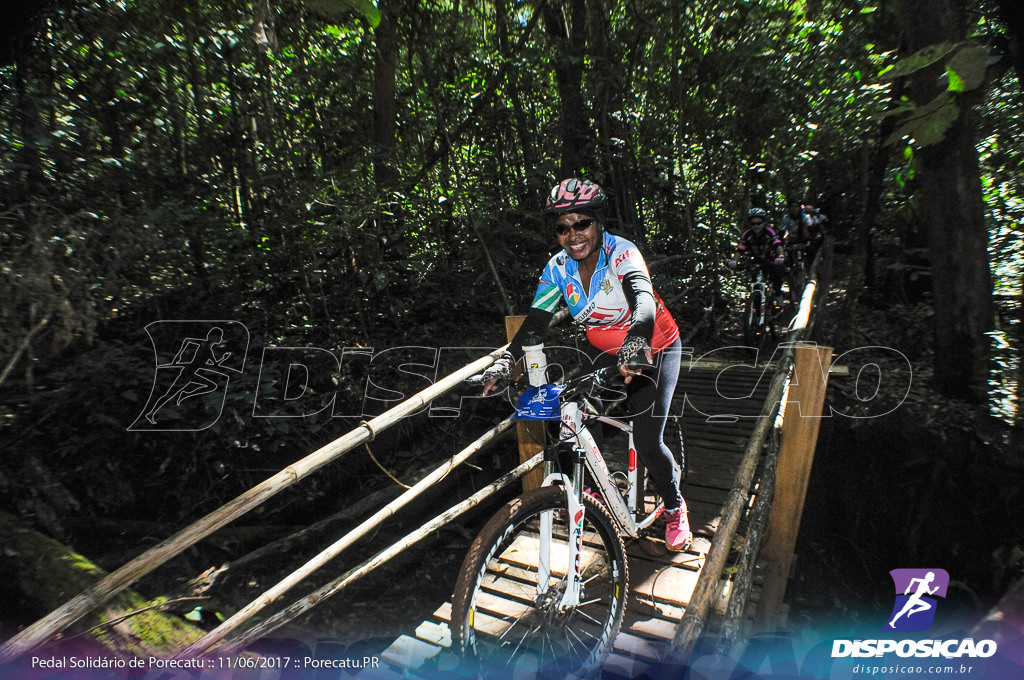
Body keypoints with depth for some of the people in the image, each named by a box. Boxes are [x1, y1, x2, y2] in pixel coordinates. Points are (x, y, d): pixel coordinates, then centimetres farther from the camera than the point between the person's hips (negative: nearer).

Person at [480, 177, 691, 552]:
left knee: (647, 444, -10)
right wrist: (506, 360, -32)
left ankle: (675, 508, 22)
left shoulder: (622, 253, -26)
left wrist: (637, 343, -64)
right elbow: (536, 321, -16)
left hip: (654, 350, -5)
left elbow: (643, 297, -44)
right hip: (606, 352, 5)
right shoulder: (559, 267, -11)